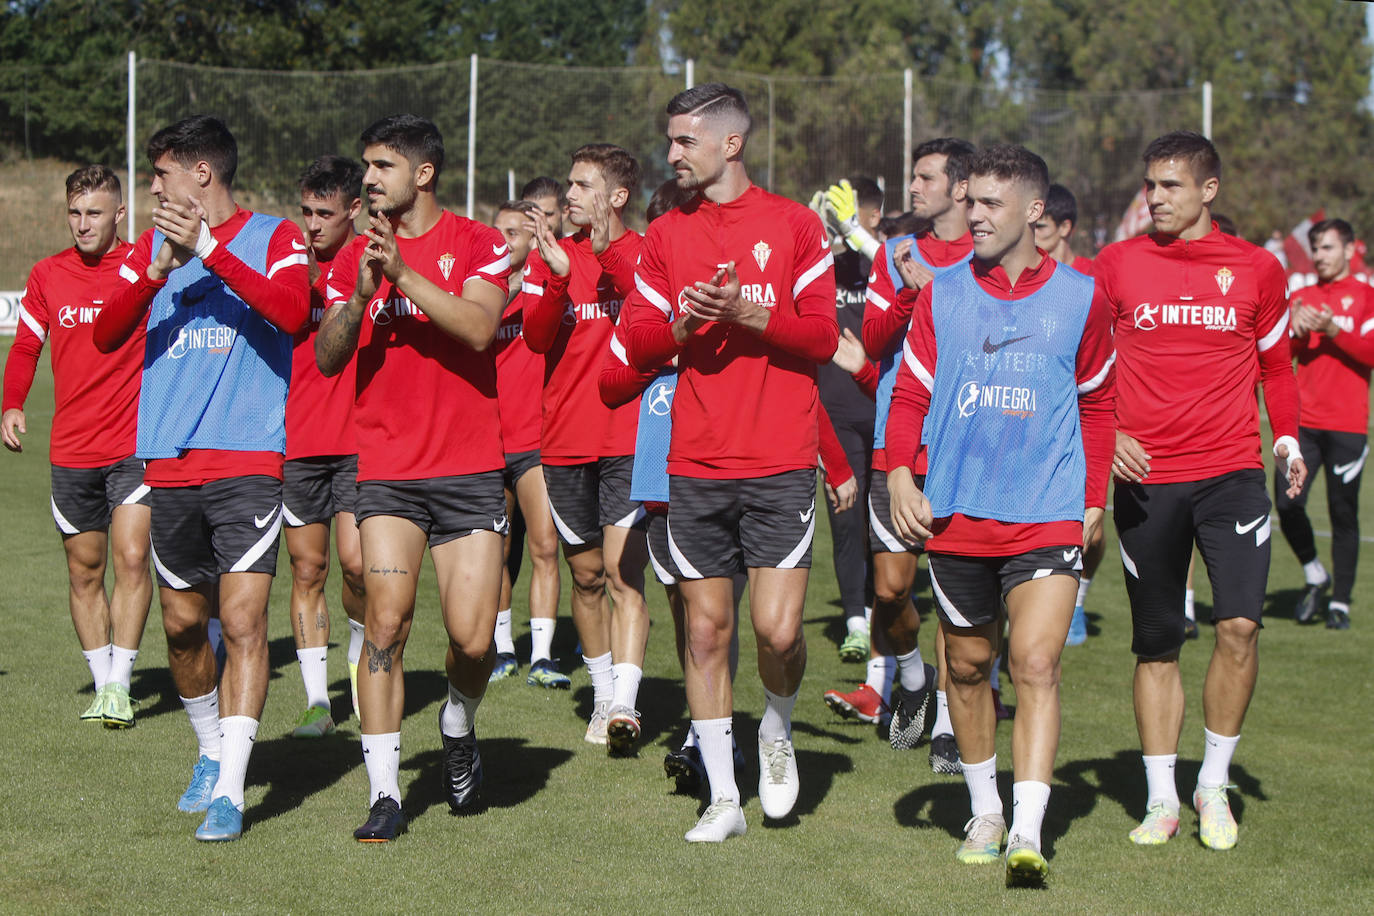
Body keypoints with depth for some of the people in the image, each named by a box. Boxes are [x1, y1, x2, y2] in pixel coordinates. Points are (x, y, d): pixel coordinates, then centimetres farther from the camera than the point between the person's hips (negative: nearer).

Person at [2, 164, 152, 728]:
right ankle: (101, 685, 18)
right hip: (71, 449, 3)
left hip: (136, 446, -3)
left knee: (132, 558, -14)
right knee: (84, 571, 7)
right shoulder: (47, 275, 6)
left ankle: (119, 686, -8)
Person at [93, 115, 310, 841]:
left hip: (249, 459, -5)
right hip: (169, 463, 5)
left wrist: (210, 250, -19)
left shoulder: (273, 237, 2)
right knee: (182, 624, 12)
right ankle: (211, 752, 33)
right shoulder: (154, 245, 14)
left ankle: (229, 790, -13)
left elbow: (292, 311, -18)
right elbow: (106, 335, 3)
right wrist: (158, 271, -12)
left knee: (243, 620, -11)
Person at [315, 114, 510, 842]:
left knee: (472, 638, -5)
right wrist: (360, 297, -15)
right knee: (385, 623, -11)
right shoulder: (355, 256, 10)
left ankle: (458, 727, 29)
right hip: (387, 473, 2)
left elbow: (478, 328, -16)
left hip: (470, 468, -2)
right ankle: (384, 794, -6)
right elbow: (325, 357, 2)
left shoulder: (479, 244, 1)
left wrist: (404, 272, -22)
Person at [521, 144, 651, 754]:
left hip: (631, 438, -4)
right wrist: (558, 276, -20)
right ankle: (604, 697, 26)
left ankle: (625, 706, -21)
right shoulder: (554, 255, 9)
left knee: (624, 572, -13)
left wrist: (606, 252, -30)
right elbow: (536, 337, -3)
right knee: (586, 575, 12)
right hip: (566, 440, 4)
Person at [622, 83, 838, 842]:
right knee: (705, 631, 4)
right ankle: (723, 798, 12)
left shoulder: (795, 226, 2)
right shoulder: (664, 236, 10)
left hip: (780, 465, -3)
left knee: (778, 630, -11)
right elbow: (636, 345, 9)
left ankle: (778, 728, 21)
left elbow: (823, 338, -2)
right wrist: (682, 320, -11)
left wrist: (747, 313, -16)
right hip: (694, 467, 3)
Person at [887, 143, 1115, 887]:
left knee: (1035, 663, -15)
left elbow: (1097, 405, 13)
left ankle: (1027, 834, -20)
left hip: (1047, 516, -2)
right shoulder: (942, 295, 5)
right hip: (955, 517, 2)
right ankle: (984, 811, 30)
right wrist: (900, 472, -7)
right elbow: (911, 393, 8)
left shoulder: (1080, 297, 4)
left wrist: (1094, 498, 9)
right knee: (967, 664, 12)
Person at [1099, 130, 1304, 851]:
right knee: (1155, 642, 6)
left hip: (1232, 473, 0)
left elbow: (1274, 362, 18)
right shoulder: (1116, 265, 3)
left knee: (1239, 623, -14)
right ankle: (1161, 798, 16)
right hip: (1144, 477, 1)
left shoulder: (1256, 268, 4)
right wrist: (1103, 435, -5)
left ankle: (1214, 786, 3)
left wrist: (1287, 437, 7)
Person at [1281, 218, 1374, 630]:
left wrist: (1334, 331, -16)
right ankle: (1315, 577, 16)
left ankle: (1341, 601, 9)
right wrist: (1296, 330, -10)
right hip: (1303, 421, 3)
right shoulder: (1301, 298, 15)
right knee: (1287, 504, -8)